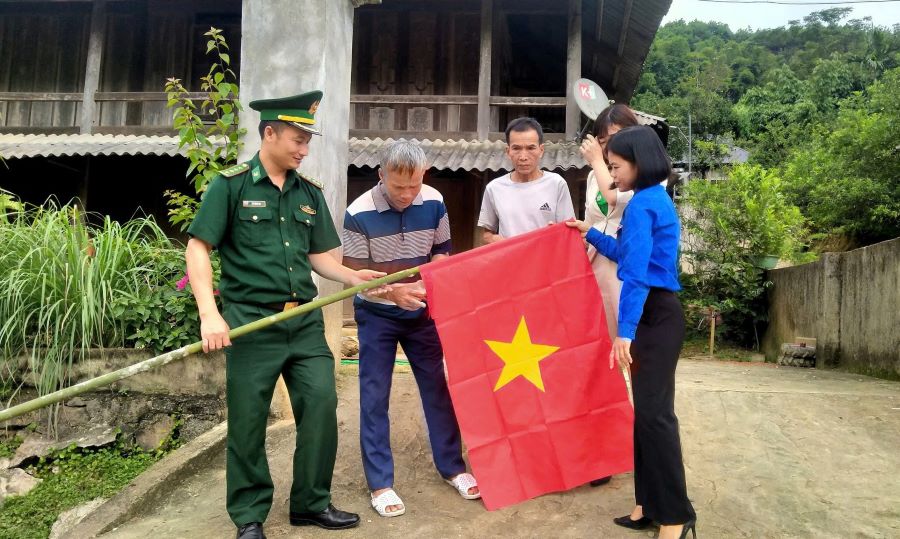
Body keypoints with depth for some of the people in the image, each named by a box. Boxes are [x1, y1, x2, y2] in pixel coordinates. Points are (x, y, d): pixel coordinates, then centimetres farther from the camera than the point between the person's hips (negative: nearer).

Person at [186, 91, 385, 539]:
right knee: (248, 421, 5)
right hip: (251, 322, -4)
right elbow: (197, 249, -6)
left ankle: (312, 502, 21)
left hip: (305, 321, 5)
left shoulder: (310, 193, 11)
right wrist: (210, 314, -17)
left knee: (321, 404, 2)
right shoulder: (231, 185, -3)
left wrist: (352, 277, -5)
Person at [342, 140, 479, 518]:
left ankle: (452, 467, 24)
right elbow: (354, 273, -15)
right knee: (374, 397, 1)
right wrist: (393, 291, -31)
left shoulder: (434, 203, -11)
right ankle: (380, 484, 12)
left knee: (437, 388, 9)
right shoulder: (359, 214, -20)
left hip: (422, 311, 3)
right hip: (376, 315, -2)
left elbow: (442, 251, 2)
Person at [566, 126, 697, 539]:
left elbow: (637, 273, -20)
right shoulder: (658, 200, 17)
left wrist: (625, 331, -22)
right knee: (647, 411, 13)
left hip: (654, 317, -11)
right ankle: (652, 505, 22)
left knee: (654, 413, -8)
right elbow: (629, 253, 28)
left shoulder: (643, 203, -14)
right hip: (658, 314, 11)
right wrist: (589, 234, 28)